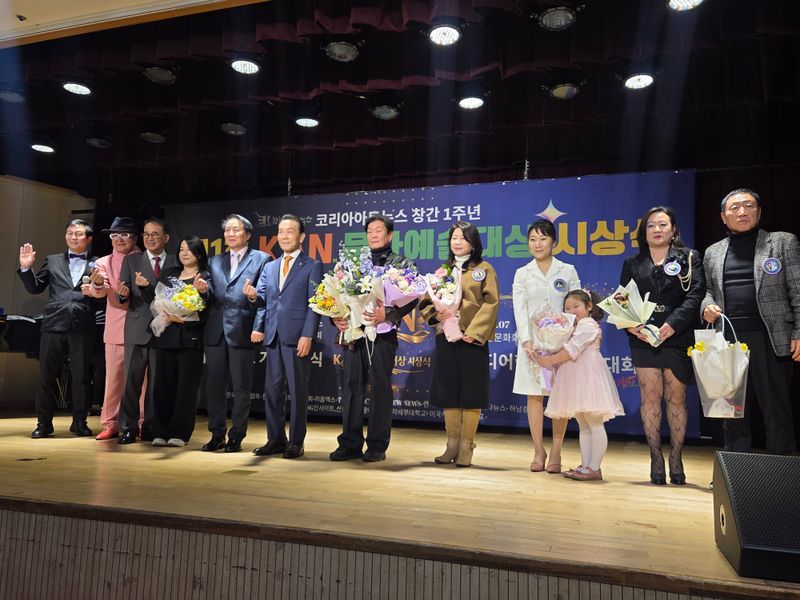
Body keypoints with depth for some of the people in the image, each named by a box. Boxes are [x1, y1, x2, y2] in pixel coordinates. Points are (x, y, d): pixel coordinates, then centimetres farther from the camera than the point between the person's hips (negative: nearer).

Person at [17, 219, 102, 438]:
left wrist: (97, 286, -18)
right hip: (54, 325, 2)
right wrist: (26, 268, -1)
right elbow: (35, 288, 12)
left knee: (81, 377, 5)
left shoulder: (97, 264, 8)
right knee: (46, 376, 6)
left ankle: (79, 422, 17)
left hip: (82, 327, -2)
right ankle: (44, 423, 17)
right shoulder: (52, 261, 15)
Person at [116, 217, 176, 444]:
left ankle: (151, 427, 15)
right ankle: (129, 427, 9)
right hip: (137, 329, 0)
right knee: (132, 380, 0)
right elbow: (122, 296, 2)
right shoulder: (131, 260, 9)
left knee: (157, 381, 6)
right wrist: (123, 294, -18)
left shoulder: (176, 263, 7)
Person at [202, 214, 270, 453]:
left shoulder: (261, 260, 2)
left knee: (241, 388, 3)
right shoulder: (215, 262, 18)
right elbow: (212, 297, 14)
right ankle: (217, 435, 21)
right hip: (215, 332, 5)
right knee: (214, 386, 9)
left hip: (242, 332, -5)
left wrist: (258, 328, -14)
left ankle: (236, 437, 15)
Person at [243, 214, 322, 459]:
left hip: (297, 337, -5)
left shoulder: (312, 266, 2)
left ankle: (296, 442, 11)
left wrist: (307, 336, -14)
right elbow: (263, 299, 13)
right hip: (273, 337, 5)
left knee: (297, 391, 1)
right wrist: (254, 296, -10)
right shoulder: (269, 267, 19)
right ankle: (275, 439, 20)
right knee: (272, 390, 9)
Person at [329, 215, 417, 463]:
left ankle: (377, 446, 10)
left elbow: (411, 300, -3)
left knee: (380, 387, 1)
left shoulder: (402, 264, 6)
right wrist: (336, 317, -6)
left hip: (383, 332, -3)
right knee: (352, 386, 5)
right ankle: (351, 444, 13)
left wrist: (386, 315, -18)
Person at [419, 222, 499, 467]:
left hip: (472, 339, -4)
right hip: (445, 338, 4)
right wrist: (438, 313, -9)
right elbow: (426, 302, 13)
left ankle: (466, 447, 9)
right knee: (448, 392, 7)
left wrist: (474, 332, -16)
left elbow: (491, 303, -6)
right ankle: (452, 444, 17)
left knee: (471, 393, 0)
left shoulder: (484, 269, 3)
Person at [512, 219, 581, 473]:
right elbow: (519, 310, 1)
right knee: (534, 395, 2)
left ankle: (556, 452, 9)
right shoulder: (522, 274, 8)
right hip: (532, 341, 1)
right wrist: (526, 341, -12)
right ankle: (538, 451, 10)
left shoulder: (568, 271, 7)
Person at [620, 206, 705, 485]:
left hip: (678, 338, -1)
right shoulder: (632, 263, 13)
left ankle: (676, 459, 10)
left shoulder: (689, 258, 7)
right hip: (643, 339, 1)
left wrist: (672, 325, -17)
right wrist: (630, 324, -12)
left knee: (676, 398, 2)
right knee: (650, 397, 1)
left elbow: (695, 295, -4)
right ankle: (656, 458, 7)